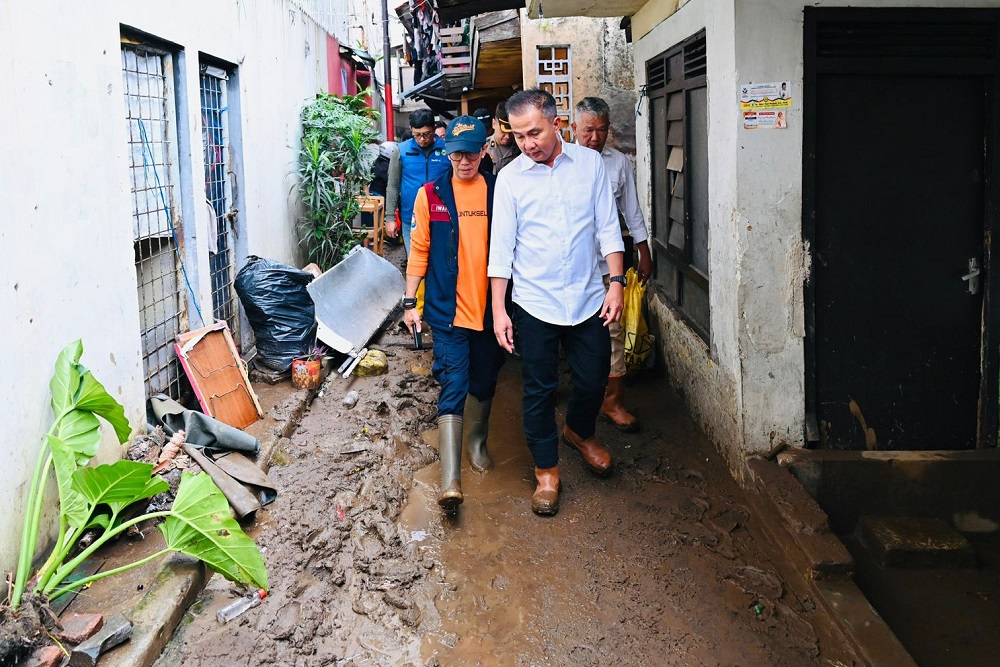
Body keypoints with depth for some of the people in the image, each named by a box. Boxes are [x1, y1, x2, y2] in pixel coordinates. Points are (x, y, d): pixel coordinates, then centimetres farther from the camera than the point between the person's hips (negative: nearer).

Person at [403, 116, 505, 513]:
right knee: (453, 387, -8)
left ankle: (478, 443, 40)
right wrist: (409, 302, 2)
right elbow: (419, 251, 2)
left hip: (490, 306, 3)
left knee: (484, 383, 16)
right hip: (448, 309, -2)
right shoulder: (431, 194, -2)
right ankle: (450, 480, -11)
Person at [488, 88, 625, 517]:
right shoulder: (510, 177, -5)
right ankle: (546, 469, 24)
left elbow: (607, 228, 3)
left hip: (588, 297, 2)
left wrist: (616, 281, -5)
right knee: (539, 391, 6)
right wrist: (498, 310, -5)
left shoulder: (590, 163, -1)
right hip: (534, 302, -1)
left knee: (593, 380, 12)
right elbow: (501, 248, -3)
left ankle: (580, 432, 44)